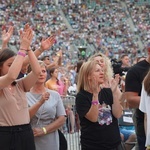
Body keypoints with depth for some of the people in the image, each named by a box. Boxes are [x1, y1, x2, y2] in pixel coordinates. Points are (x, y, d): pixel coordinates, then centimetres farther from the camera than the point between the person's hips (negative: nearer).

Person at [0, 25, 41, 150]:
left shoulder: (20, 85, 10)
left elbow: (37, 71, -5)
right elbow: (11, 75, -26)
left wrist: (28, 48, -10)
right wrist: (22, 48, -20)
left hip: (26, 134, 6)